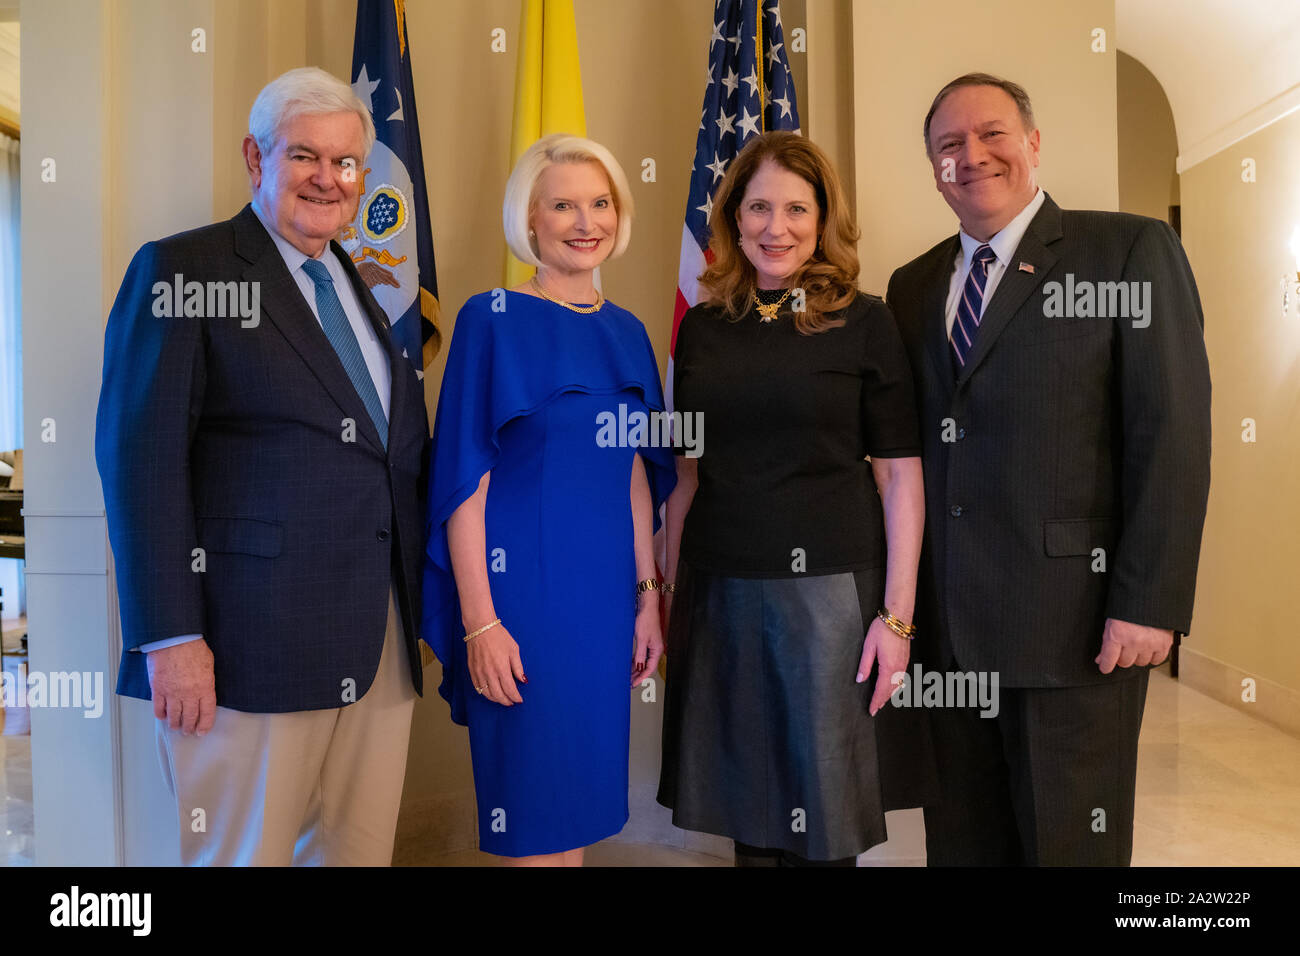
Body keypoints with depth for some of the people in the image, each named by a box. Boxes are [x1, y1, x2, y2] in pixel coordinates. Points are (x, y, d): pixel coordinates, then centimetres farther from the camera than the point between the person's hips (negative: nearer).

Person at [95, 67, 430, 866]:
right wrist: (169, 638, -15)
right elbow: (140, 458, -10)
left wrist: (425, 610, 12)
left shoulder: (372, 291, 16)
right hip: (248, 646, -6)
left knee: (362, 851, 13)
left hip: (380, 648, 6)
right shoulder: (180, 271, -2)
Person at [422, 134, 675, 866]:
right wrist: (479, 621, -15)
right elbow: (465, 478, -11)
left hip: (608, 591, 6)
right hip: (523, 586, -5)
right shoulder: (493, 318, -7)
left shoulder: (627, 332, 10)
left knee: (584, 803, 16)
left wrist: (648, 595, 10)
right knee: (533, 809, 6)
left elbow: (638, 474, 13)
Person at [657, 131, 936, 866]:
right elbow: (688, 473, 10)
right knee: (746, 819, 14)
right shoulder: (703, 327, 7)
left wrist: (897, 614, -9)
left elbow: (900, 475, -4)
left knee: (822, 828, 8)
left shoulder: (864, 322, -3)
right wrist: (668, 595, 9)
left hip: (830, 588, -3)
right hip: (720, 592, 3)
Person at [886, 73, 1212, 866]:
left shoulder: (1131, 252, -2)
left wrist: (1150, 603, -14)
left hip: (1072, 618, -4)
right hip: (947, 623, 5)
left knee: (1069, 842, 8)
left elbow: (1172, 434, -9)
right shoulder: (914, 285, 13)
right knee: (962, 838, 15)